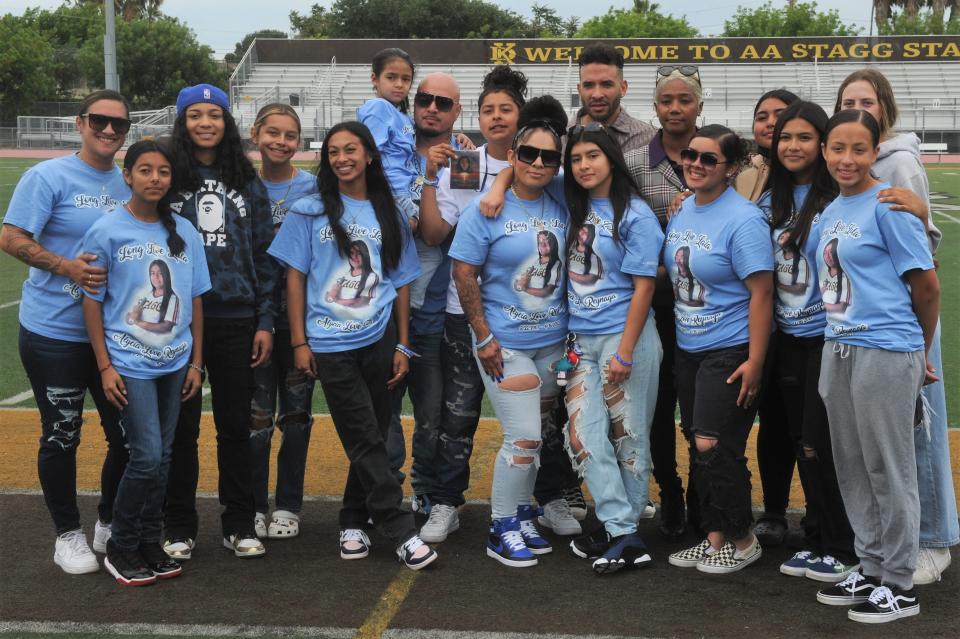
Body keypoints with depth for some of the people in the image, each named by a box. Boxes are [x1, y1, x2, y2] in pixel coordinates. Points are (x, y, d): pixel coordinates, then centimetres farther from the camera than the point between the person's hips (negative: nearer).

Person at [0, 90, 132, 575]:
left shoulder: (130, 184, 9)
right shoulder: (47, 177, -8)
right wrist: (64, 266, -25)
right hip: (54, 334, -5)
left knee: (128, 434, 10)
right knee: (61, 436, 6)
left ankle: (110, 526, 30)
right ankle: (68, 534, 22)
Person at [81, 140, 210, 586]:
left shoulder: (184, 232, 5)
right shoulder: (107, 231, -6)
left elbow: (195, 300, 10)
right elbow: (92, 300, -4)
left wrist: (196, 362, 7)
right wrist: (105, 366, -8)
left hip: (174, 364, 4)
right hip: (130, 364, -4)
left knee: (162, 457, 9)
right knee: (147, 457, -9)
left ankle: (150, 543, 21)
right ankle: (120, 549, 8)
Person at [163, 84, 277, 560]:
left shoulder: (248, 182, 7)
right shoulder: (166, 177, 1)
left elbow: (265, 255, 8)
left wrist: (265, 322, 2)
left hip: (237, 320, 2)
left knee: (236, 424, 8)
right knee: (181, 426, 5)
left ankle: (240, 523, 19)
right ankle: (178, 527, 17)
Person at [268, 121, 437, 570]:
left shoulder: (388, 215, 10)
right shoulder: (309, 212, 4)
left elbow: (402, 281, 12)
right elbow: (295, 277, 3)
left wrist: (402, 346, 7)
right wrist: (299, 342, -3)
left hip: (379, 338, 2)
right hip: (330, 343, -2)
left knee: (371, 437, 7)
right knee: (367, 441, -4)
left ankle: (353, 521, 22)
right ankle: (401, 532, -1)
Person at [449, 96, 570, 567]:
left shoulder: (561, 208, 3)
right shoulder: (488, 208, -10)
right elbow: (464, 273, -11)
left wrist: (573, 332, 7)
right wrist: (483, 337, -14)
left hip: (553, 342, 5)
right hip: (506, 345, -5)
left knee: (537, 435, 13)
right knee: (524, 438, -7)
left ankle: (522, 515, 29)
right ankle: (502, 530, 8)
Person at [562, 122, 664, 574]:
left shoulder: (634, 215, -7)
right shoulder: (575, 207, 10)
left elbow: (643, 287, -10)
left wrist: (624, 352, -15)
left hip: (623, 336, -6)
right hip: (580, 339, 6)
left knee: (628, 435, 3)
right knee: (583, 436, -2)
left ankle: (624, 529, 11)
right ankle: (623, 535, 1)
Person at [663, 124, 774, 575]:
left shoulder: (742, 219, -16)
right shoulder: (682, 210, 6)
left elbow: (761, 292, -18)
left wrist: (755, 361, -21)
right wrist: (672, 336, 14)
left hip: (729, 353, -8)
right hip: (686, 350, 8)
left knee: (714, 447, -7)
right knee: (699, 447, 13)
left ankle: (742, 541, 12)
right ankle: (714, 537, 26)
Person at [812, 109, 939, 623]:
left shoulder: (888, 205, -10)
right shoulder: (831, 212, 12)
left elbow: (926, 285, -7)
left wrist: (919, 352, 3)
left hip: (885, 350, -8)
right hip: (837, 349, 8)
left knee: (888, 468, 0)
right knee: (852, 465, 14)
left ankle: (899, 585, 11)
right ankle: (870, 568, 26)